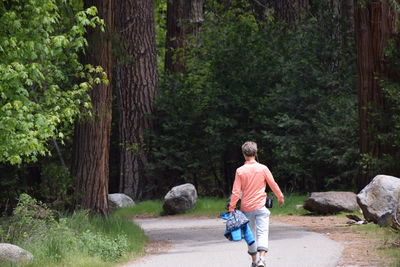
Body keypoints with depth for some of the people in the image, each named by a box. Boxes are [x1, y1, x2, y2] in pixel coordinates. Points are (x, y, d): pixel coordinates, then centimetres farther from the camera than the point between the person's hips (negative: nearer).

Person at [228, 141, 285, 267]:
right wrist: (280, 197, 22)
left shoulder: (240, 171, -4)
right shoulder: (263, 168, -4)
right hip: (260, 207, -1)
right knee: (262, 232, -7)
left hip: (246, 208, 1)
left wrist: (231, 208, -2)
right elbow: (273, 185, 5)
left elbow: (236, 192, -6)